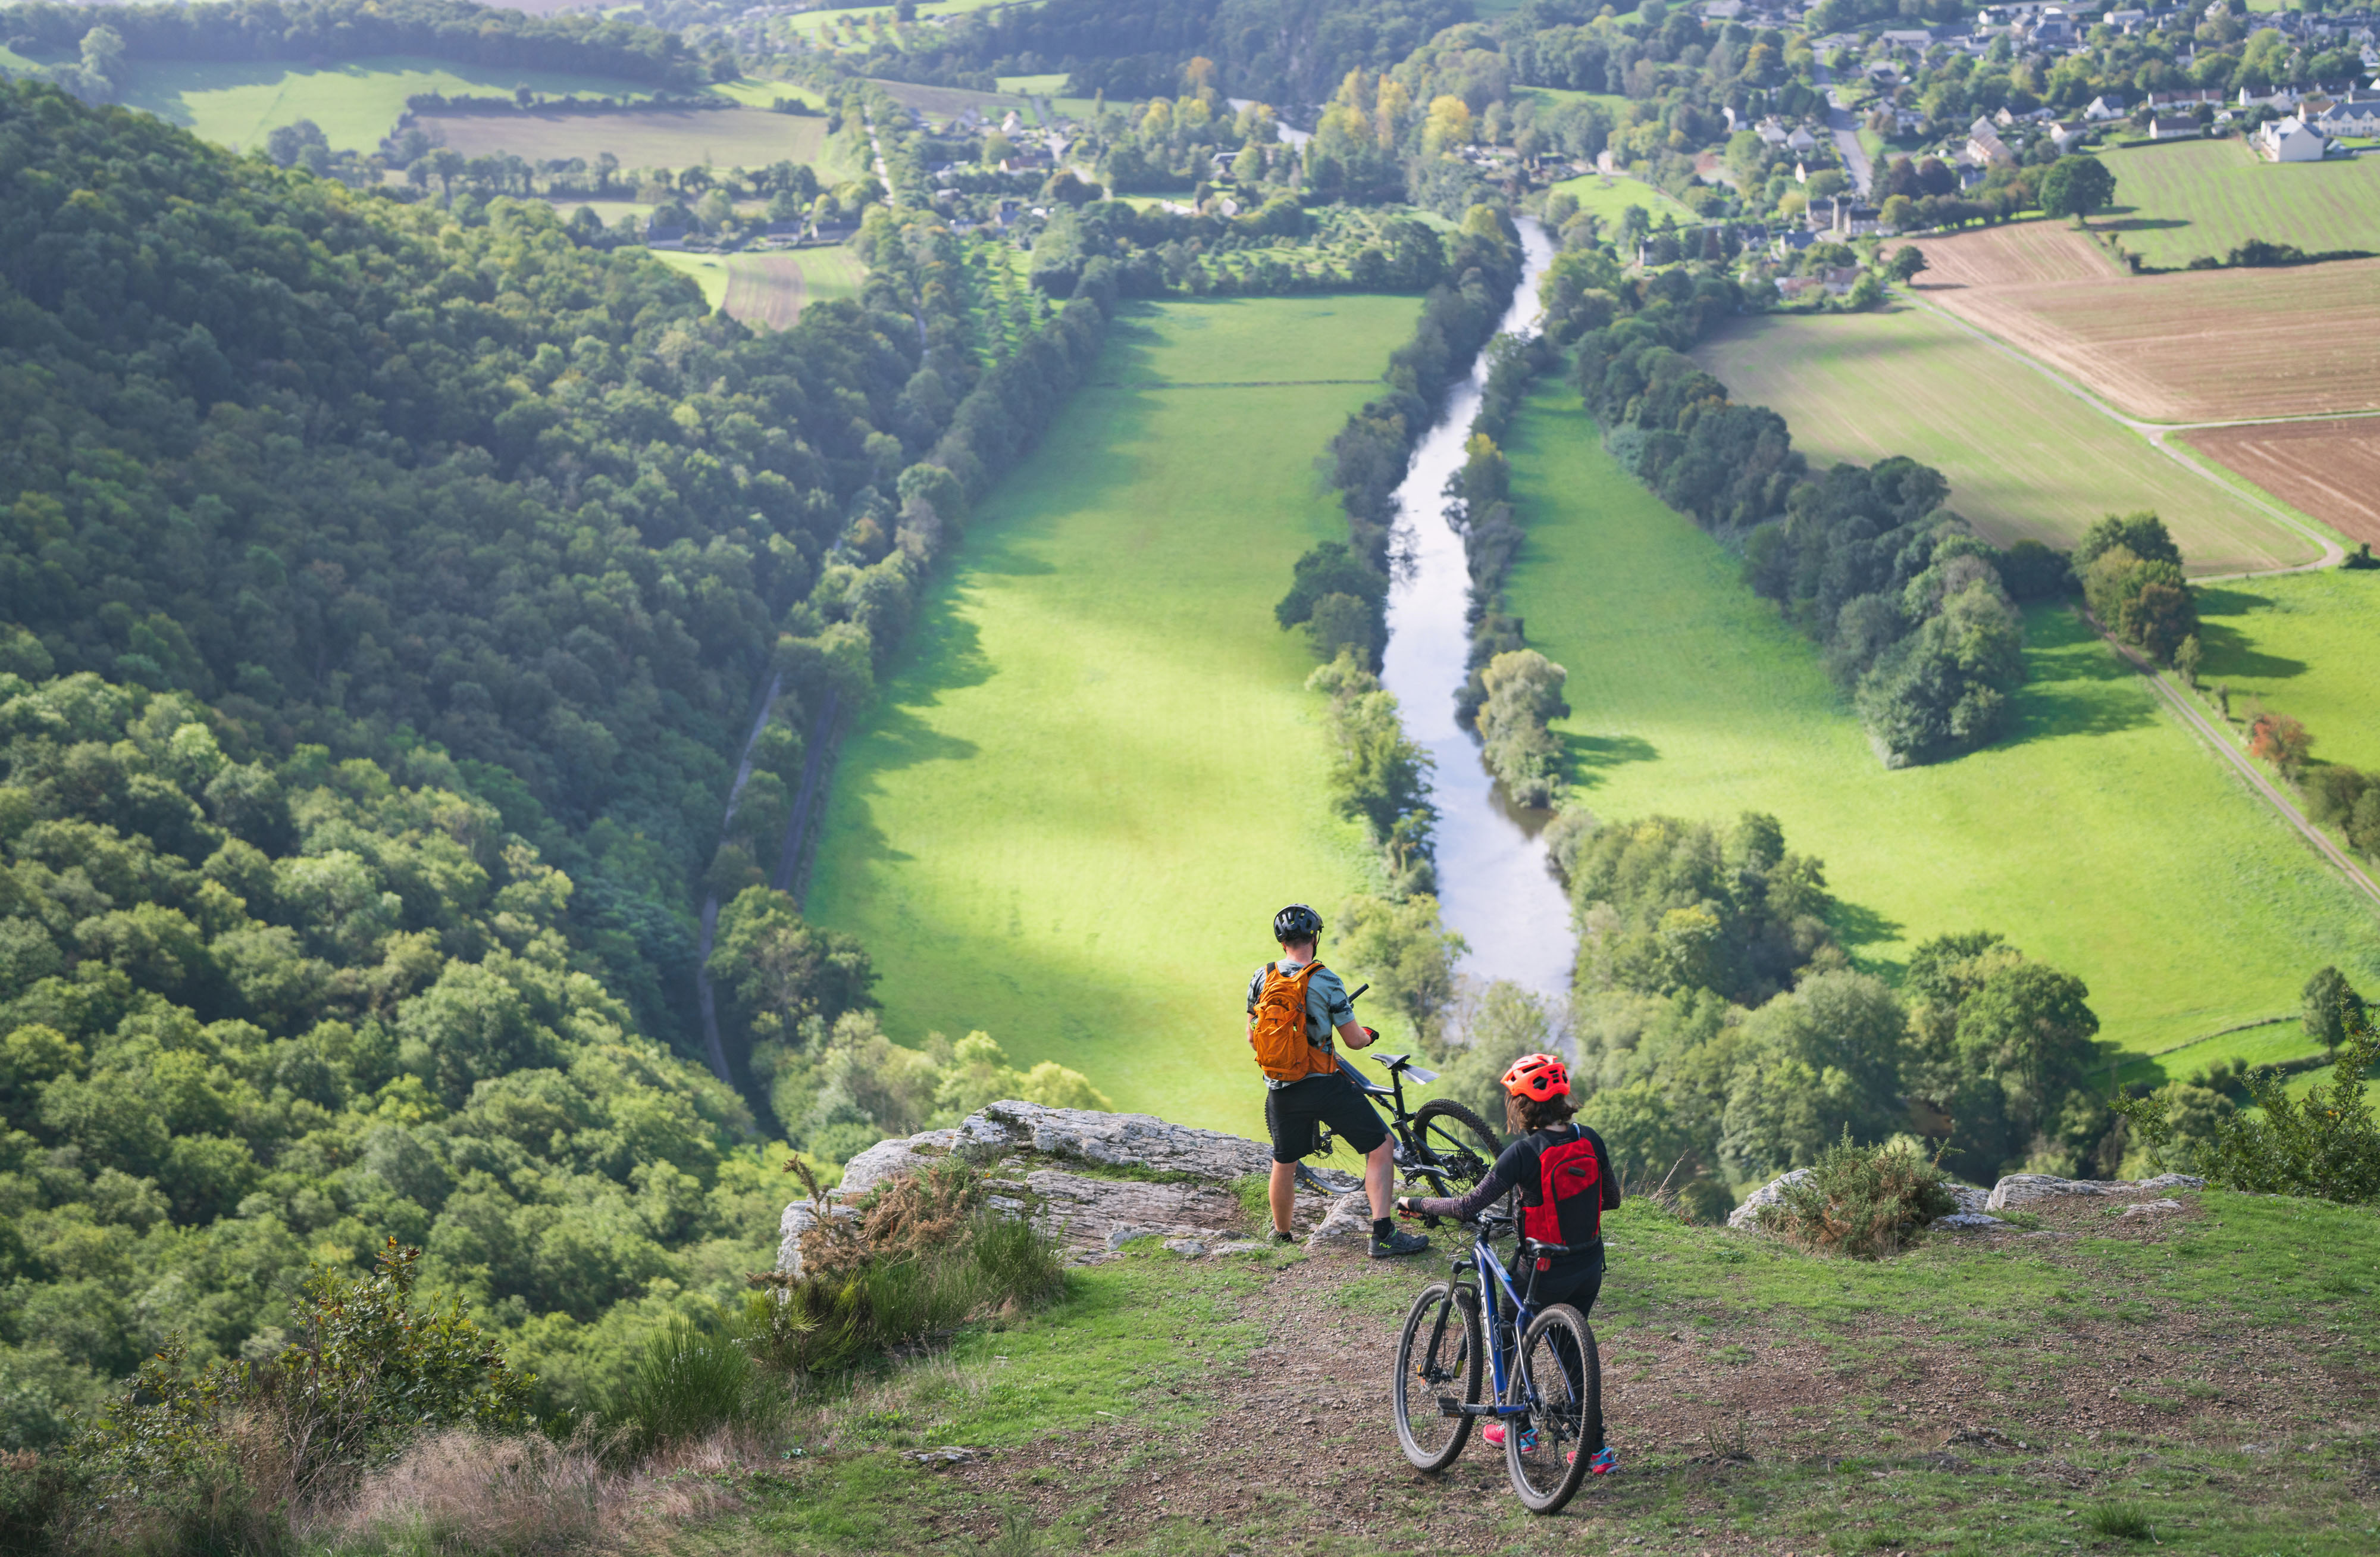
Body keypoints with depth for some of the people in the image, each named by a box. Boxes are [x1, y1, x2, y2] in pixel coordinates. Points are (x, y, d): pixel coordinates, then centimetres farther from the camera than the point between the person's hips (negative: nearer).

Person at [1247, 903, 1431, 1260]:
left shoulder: (1261, 979, 1)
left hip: (1280, 1091, 5)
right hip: (1323, 1085, -5)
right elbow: (1354, 1040, -8)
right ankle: (1383, 1234, -6)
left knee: (1284, 1162, 22)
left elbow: (1252, 1037, 10)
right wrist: (1369, 1035, 15)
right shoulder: (1325, 981, -13)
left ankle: (1281, 1235, 36)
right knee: (1380, 1146, 3)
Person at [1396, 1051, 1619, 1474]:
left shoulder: (1525, 1153, -21)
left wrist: (1416, 1204, -9)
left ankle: (1518, 1427, 27)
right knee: (1569, 1347, 20)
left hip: (1546, 1272, -5)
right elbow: (1611, 1198, 7)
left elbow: (1468, 1207, -21)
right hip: (1591, 1266, 5)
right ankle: (1596, 1449, 18)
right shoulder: (1589, 1140, -4)